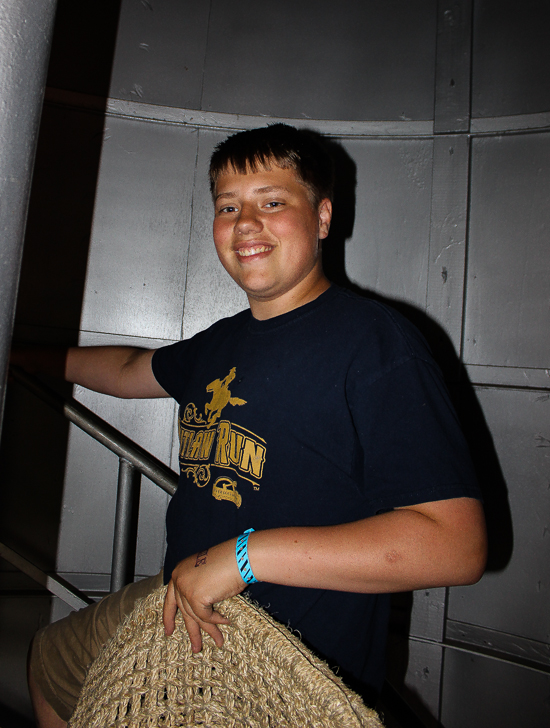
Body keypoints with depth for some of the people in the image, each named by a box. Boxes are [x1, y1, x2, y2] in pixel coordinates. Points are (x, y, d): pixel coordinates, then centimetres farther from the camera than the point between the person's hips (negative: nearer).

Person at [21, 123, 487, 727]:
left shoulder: (376, 340, -21)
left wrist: (246, 553, -28)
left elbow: (457, 544, -27)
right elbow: (132, 370, 23)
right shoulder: (222, 343, 2)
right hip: (183, 608, 8)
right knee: (49, 661, 28)